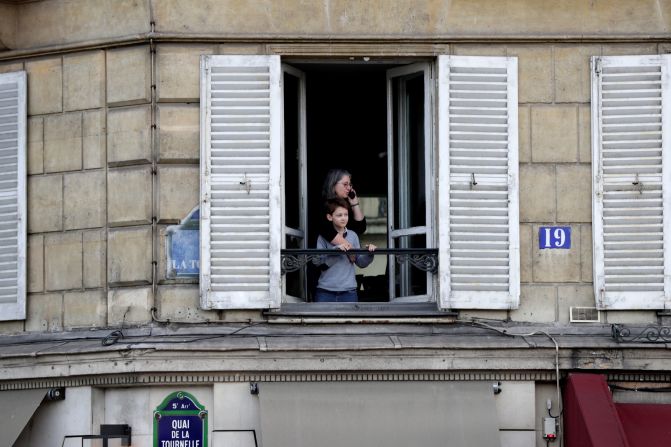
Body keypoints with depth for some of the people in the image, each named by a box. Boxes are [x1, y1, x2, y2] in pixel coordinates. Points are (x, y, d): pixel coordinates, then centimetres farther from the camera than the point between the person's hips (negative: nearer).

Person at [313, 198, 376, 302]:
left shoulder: (352, 236, 7)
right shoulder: (323, 237, -1)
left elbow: (361, 262, 8)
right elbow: (317, 261, -13)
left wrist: (368, 253, -12)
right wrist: (335, 250, -24)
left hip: (348, 290, 2)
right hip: (325, 291, -2)